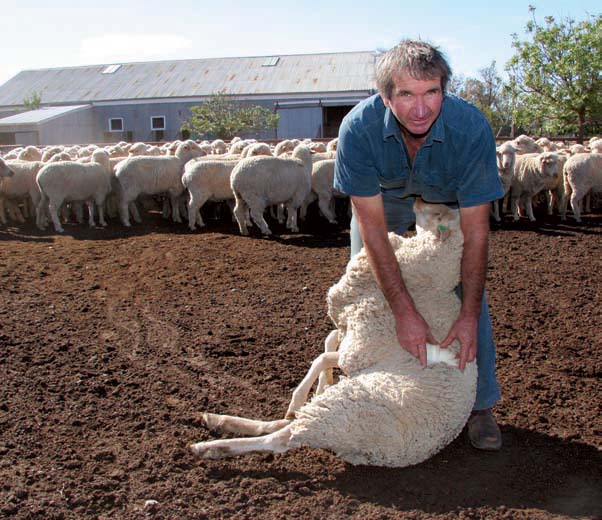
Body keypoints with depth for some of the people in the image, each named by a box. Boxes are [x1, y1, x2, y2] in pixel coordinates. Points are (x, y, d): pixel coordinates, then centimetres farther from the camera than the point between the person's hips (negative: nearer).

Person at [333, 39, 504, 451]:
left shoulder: (471, 128, -36)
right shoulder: (359, 128, -36)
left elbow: (475, 231, -28)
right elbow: (372, 228, -32)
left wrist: (469, 315, -28)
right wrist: (405, 311, -34)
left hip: (450, 204, 0)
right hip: (382, 201, 1)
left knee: (470, 293, -10)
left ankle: (481, 405, 8)